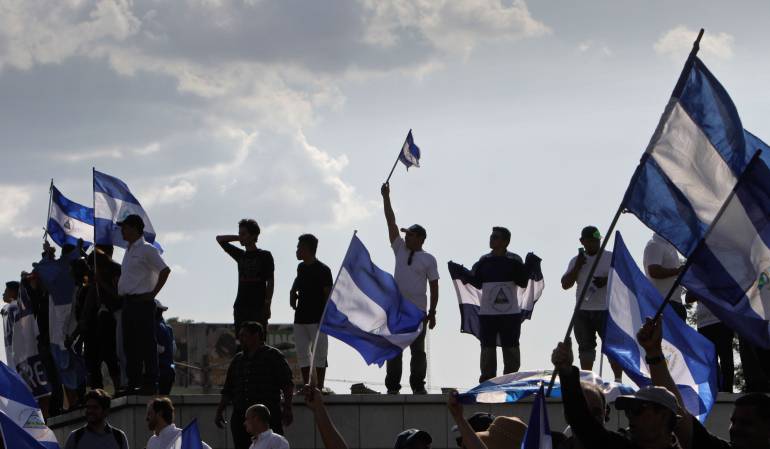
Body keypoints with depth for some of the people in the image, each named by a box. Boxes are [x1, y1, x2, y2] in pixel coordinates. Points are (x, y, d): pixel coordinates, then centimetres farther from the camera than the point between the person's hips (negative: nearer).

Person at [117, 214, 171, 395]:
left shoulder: (146, 249, -9)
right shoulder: (129, 251, 18)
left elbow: (165, 270, -16)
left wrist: (153, 293, -15)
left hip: (142, 303, -9)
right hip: (128, 302, 9)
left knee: (146, 343, -7)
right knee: (130, 344, 9)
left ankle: (150, 383, -6)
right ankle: (133, 382, 14)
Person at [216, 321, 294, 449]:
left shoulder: (273, 356, 2)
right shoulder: (237, 360, 19)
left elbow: (287, 385, -3)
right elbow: (228, 390, 23)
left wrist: (287, 409, -12)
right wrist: (220, 411, 17)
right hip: (240, 417, 5)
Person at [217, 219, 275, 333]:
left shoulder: (264, 256, 1)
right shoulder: (240, 255, 14)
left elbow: (270, 282, -2)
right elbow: (219, 239, 23)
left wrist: (267, 306, -9)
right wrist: (238, 238, 11)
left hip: (258, 307, -5)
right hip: (241, 305, 5)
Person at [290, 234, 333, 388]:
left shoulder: (322, 270, -9)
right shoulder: (301, 267, 12)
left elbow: (328, 294, -10)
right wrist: (293, 291, 12)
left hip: (317, 319, -7)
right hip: (300, 318, 7)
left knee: (319, 353, -3)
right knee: (302, 353, 7)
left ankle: (319, 387, -1)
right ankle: (305, 386, 13)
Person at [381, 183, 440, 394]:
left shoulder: (428, 259, 1)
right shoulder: (400, 250, 10)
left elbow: (434, 287, 0)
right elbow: (391, 222, 7)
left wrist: (432, 312, -5)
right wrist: (386, 198, 3)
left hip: (418, 311, -3)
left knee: (418, 349, 1)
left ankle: (418, 386, 6)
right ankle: (392, 387, 4)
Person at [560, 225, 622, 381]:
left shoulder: (611, 257, 3)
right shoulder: (576, 261, 10)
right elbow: (565, 284, 3)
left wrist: (606, 280, -18)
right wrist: (578, 266, -8)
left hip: (606, 310, -3)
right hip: (582, 311, 3)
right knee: (586, 347, 7)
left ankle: (618, 380, -4)